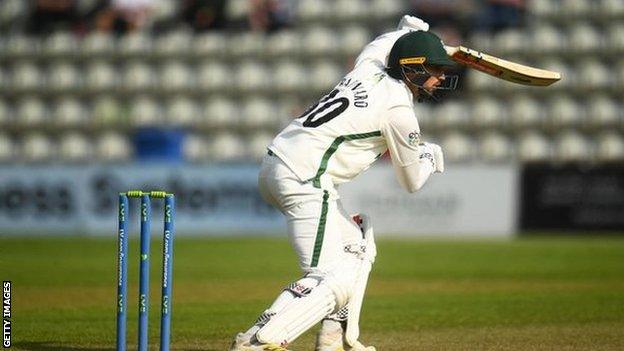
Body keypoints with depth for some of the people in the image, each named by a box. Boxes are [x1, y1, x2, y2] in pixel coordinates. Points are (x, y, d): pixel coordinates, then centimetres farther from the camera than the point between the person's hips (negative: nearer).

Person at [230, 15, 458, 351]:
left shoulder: (369, 65, 14)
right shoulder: (398, 110, -7)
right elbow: (412, 182, 6)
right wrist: (431, 153, 24)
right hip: (304, 180, -10)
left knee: (358, 244, 25)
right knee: (332, 279, -16)